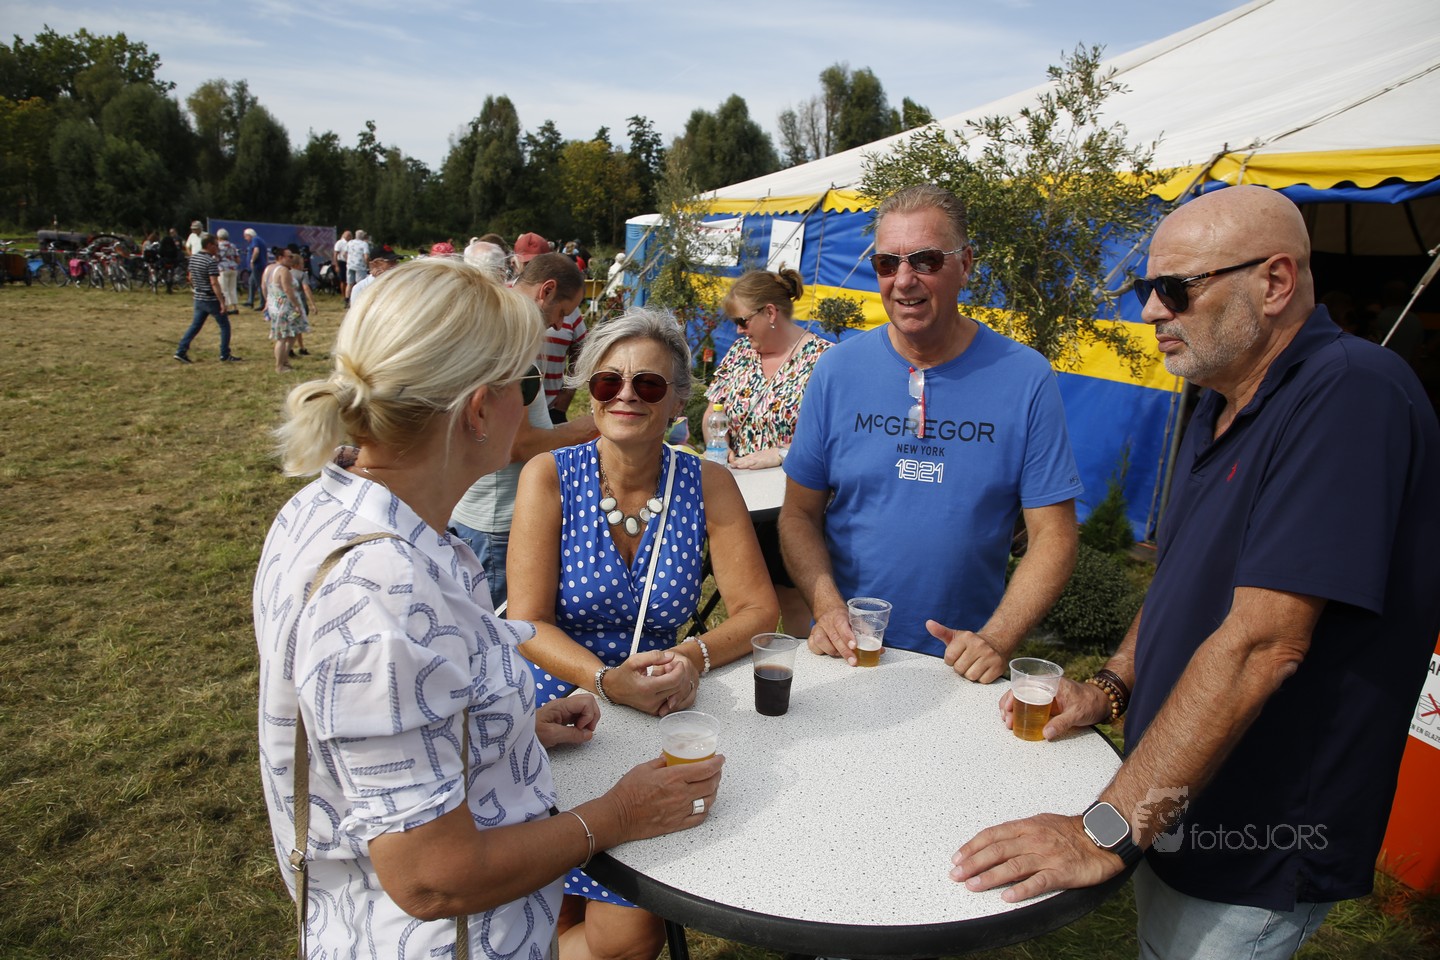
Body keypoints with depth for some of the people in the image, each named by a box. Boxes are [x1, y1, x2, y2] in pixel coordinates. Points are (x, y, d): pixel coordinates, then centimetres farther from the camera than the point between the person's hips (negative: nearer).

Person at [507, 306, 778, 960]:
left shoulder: (707, 485, -2)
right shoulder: (549, 477, -5)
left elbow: (757, 610, -1)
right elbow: (527, 624, -9)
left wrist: (694, 658, -20)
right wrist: (608, 681, -25)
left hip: (663, 724, 2)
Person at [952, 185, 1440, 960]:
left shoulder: (1350, 396, -25)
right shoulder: (1221, 406, 5)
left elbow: (1261, 642, -32)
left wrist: (1108, 832, -31)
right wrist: (1112, 688, 0)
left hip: (1253, 863, -8)